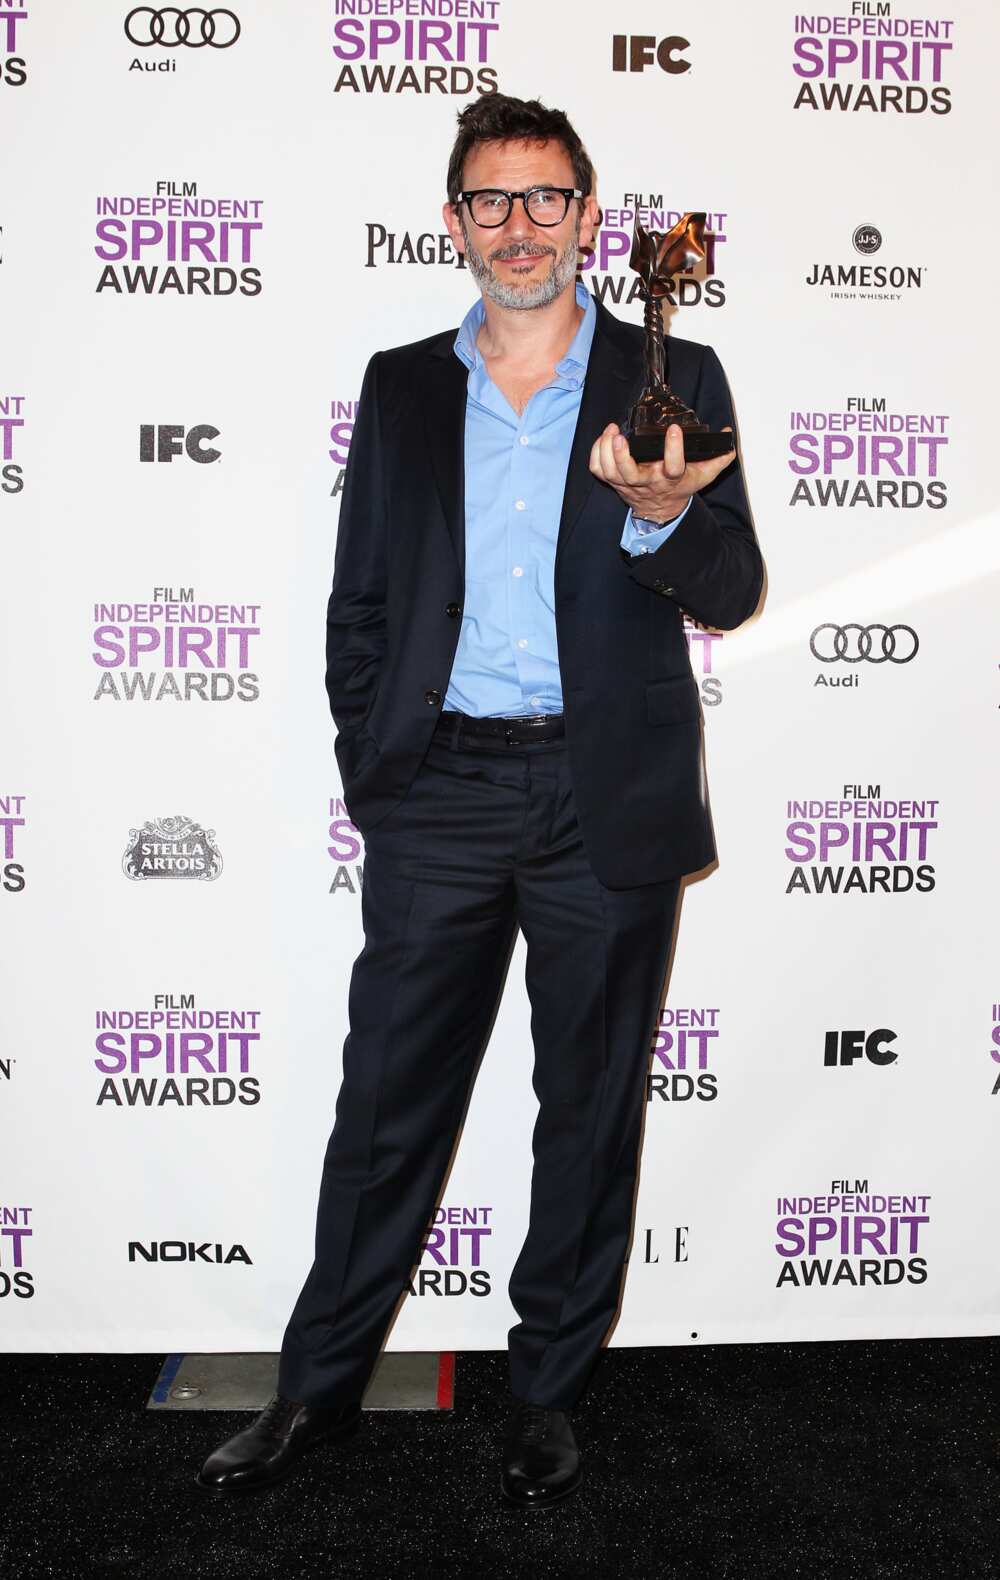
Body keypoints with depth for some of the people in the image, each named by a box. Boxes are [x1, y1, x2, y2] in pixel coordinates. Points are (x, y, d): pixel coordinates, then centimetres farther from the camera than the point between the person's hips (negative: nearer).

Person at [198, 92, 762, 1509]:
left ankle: (546, 1392, 27)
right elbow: (358, 600, 12)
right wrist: (370, 767, 2)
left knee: (591, 1106, 9)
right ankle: (320, 1383, 24)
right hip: (440, 794, 1)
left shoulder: (671, 379, 5)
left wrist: (661, 516, -22)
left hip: (607, 799, -1)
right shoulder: (401, 387, 12)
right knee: (389, 1098, 6)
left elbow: (731, 593, -1)